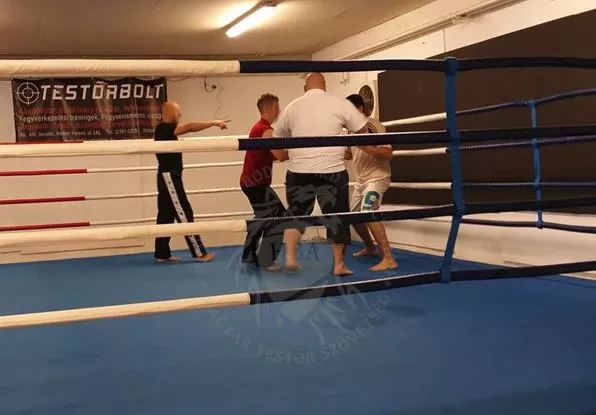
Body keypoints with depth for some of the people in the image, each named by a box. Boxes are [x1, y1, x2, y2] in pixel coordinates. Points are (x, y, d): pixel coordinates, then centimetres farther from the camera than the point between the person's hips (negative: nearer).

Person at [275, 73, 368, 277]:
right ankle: (339, 265, 15)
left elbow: (278, 138, 19)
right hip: (332, 172, -2)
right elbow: (363, 130, 2)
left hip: (299, 172, 2)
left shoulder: (292, 107, 9)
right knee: (337, 216, 10)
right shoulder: (340, 104, 0)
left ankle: (290, 257, 11)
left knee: (296, 213, 20)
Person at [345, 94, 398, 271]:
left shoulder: (374, 126, -15)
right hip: (361, 179, 10)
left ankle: (389, 259, -28)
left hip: (377, 177, -9)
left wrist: (364, 146, -29)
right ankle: (370, 248, 42)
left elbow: (388, 153, -23)